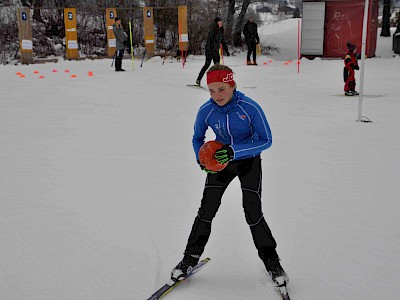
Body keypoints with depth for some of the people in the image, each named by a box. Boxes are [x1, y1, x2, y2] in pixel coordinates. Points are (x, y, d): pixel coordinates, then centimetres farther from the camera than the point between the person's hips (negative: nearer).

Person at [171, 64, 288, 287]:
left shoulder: (250, 108, -26)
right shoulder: (206, 111, -17)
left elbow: (266, 140, -19)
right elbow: (198, 139, 2)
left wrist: (235, 151, -32)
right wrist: (202, 160, -18)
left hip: (249, 161, -2)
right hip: (220, 161, 2)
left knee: (253, 214, -7)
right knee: (206, 211, -2)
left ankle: (272, 262, 14)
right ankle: (191, 257, 17)